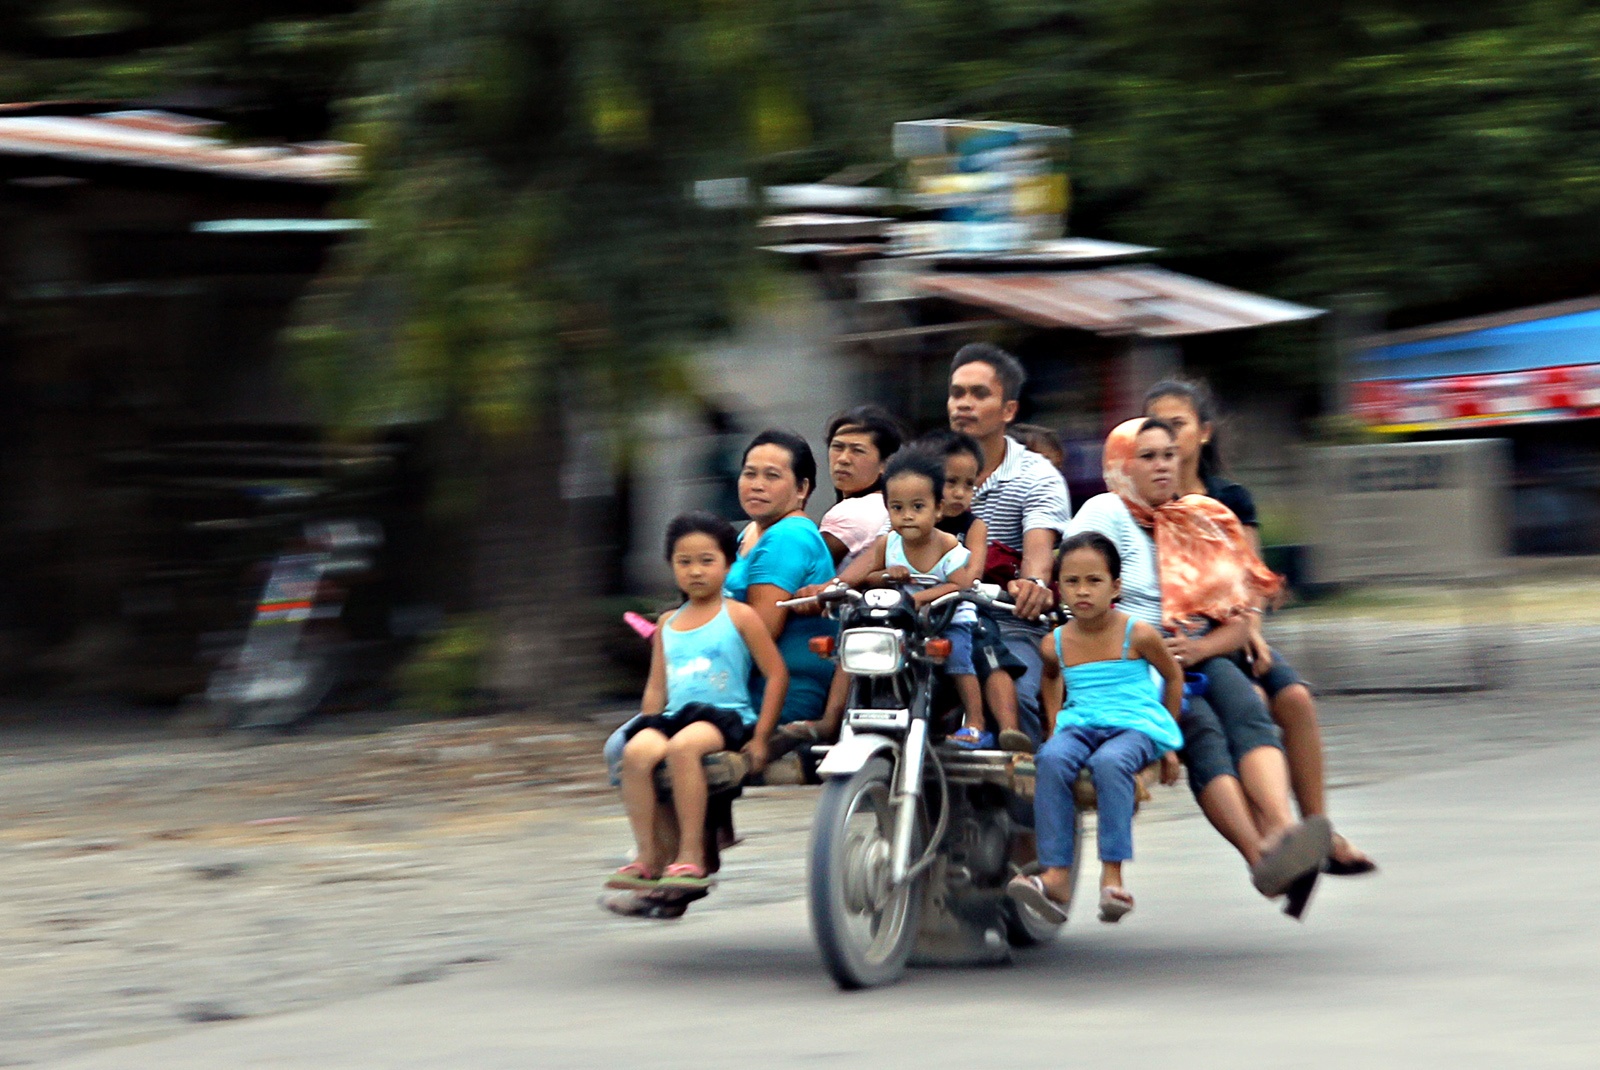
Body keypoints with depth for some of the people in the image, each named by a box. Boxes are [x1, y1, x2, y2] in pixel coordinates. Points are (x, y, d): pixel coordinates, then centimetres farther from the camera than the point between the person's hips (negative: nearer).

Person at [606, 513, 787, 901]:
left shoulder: (739, 617, 5)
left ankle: (691, 857, -32)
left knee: (683, 747, -37)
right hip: (675, 715, 5)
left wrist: (761, 736, -6)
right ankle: (649, 857, -22)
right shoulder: (667, 625, 20)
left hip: (728, 715, -5)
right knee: (637, 751, -28)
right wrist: (647, 725, 9)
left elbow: (777, 674, 1)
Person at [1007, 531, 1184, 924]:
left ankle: (1112, 874, -37)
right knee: (1051, 759, -32)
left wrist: (1169, 743, 13)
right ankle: (1056, 875, -35)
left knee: (1110, 761, -38)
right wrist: (1053, 723, 20)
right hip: (1080, 726, 4)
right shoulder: (1056, 644, 8)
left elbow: (1174, 676, 13)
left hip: (1136, 726, -3)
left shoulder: (1138, 635, -2)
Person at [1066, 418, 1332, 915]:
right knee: (1202, 728, -32)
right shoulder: (1105, 512, 5)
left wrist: (1197, 649, -8)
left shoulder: (1203, 523, 20)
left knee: (1247, 710, -28)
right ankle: (1261, 856, -49)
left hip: (1199, 660, 4)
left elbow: (1237, 622, 14)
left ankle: (1281, 831, -53)